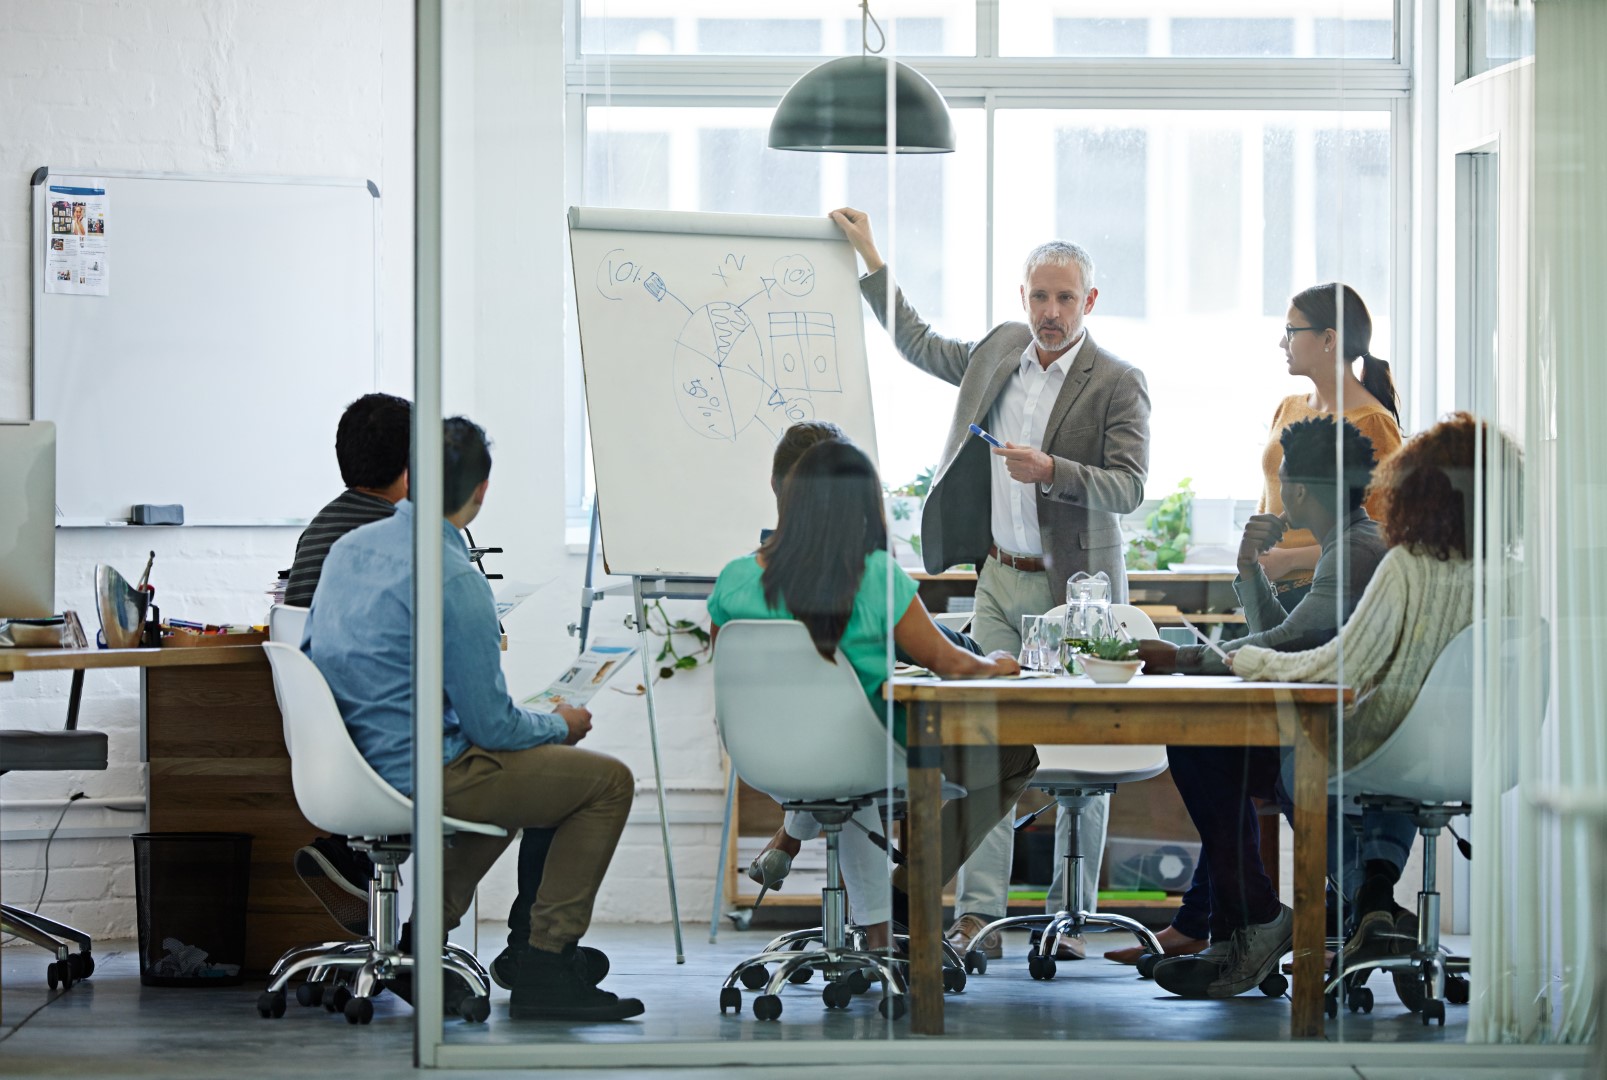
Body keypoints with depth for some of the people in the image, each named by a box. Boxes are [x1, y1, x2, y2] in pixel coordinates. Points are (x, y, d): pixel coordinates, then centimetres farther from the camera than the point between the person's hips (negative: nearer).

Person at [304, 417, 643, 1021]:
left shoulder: (347, 547, 5)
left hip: (351, 769, 9)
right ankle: (545, 966, 1)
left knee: (517, 766, 32)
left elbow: (316, 652, 20)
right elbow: (491, 726, -17)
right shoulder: (454, 580, -20)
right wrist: (561, 725, 5)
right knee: (608, 781, 2)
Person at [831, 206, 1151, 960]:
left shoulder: (1118, 384, -7)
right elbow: (920, 346, 27)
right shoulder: (1001, 349, 10)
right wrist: (868, 256, 28)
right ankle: (978, 914, -3)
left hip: (1075, 588, -4)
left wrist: (1051, 471, -28)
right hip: (1001, 582, 5)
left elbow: (1128, 489, -13)